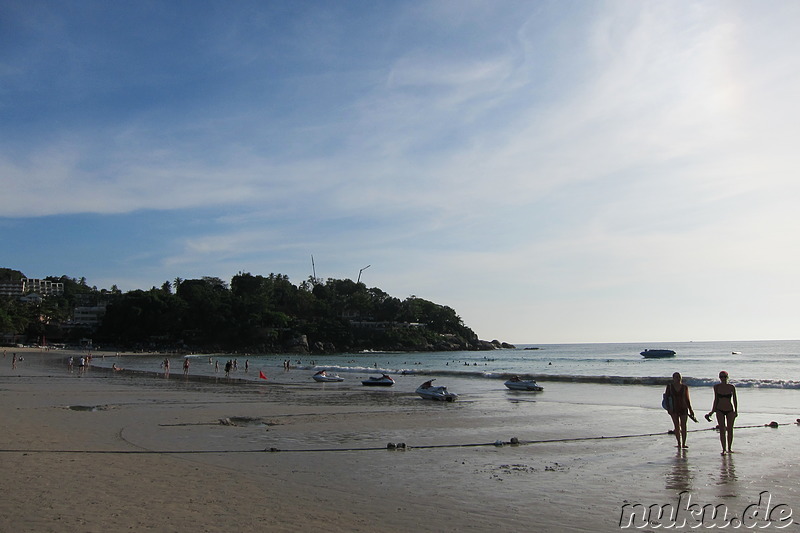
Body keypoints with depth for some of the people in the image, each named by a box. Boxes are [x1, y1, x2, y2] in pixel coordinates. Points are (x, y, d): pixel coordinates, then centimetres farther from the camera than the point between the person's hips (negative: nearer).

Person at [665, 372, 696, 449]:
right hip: (674, 409, -1)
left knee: (683, 426, -2)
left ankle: (683, 444, 4)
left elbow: (687, 398, 8)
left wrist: (690, 409, 5)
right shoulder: (669, 386, -3)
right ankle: (679, 443, 7)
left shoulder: (685, 387, 1)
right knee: (677, 426, -1)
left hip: (683, 408, 1)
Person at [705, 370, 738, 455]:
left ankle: (729, 448, 19)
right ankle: (724, 449, -1)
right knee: (722, 430, -4)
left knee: (730, 430, 6)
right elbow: (716, 399, 4)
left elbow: (735, 400, 3)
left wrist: (736, 411, 1)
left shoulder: (731, 387, -6)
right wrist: (712, 411, 2)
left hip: (730, 410, 0)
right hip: (720, 410, 0)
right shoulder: (716, 387, -3)